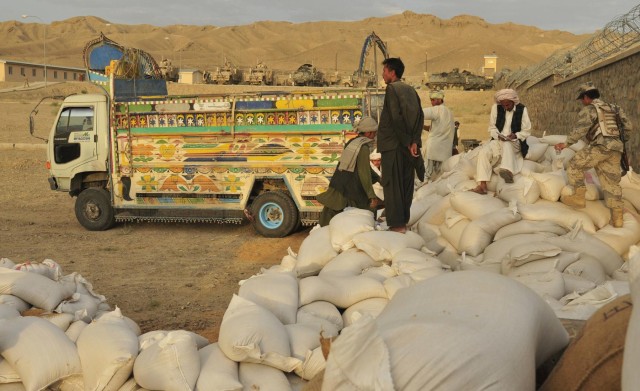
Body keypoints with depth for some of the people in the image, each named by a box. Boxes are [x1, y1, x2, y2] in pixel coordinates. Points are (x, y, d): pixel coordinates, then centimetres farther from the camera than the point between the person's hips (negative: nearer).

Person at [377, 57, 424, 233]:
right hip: (409, 145, 7)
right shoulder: (411, 90, 12)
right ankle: (404, 220, 19)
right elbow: (420, 116, 4)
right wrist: (414, 142, -2)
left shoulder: (392, 89, -9)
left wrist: (407, 142, -11)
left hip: (392, 145, -7)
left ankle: (397, 224, -4)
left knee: (392, 185, -3)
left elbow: (396, 118, -17)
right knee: (406, 184, 12)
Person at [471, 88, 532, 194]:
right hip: (498, 140, 3)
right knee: (484, 152, -26)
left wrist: (515, 135, -20)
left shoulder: (522, 109, -4)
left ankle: (508, 171, -60)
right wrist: (498, 135, -14)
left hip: (515, 143, -3)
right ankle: (482, 185, -33)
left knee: (507, 144, -38)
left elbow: (526, 131, 0)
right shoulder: (496, 108, 1)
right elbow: (492, 128, 7)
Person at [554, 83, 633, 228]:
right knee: (612, 181, 7)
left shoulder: (589, 109, 2)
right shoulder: (613, 108, 26)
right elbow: (628, 127, 24)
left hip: (600, 146, -7)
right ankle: (617, 217, 4)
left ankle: (578, 197, 8)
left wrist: (566, 143, -5)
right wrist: (620, 141, 36)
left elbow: (581, 128, -10)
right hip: (615, 149, 7)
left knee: (575, 165, 10)